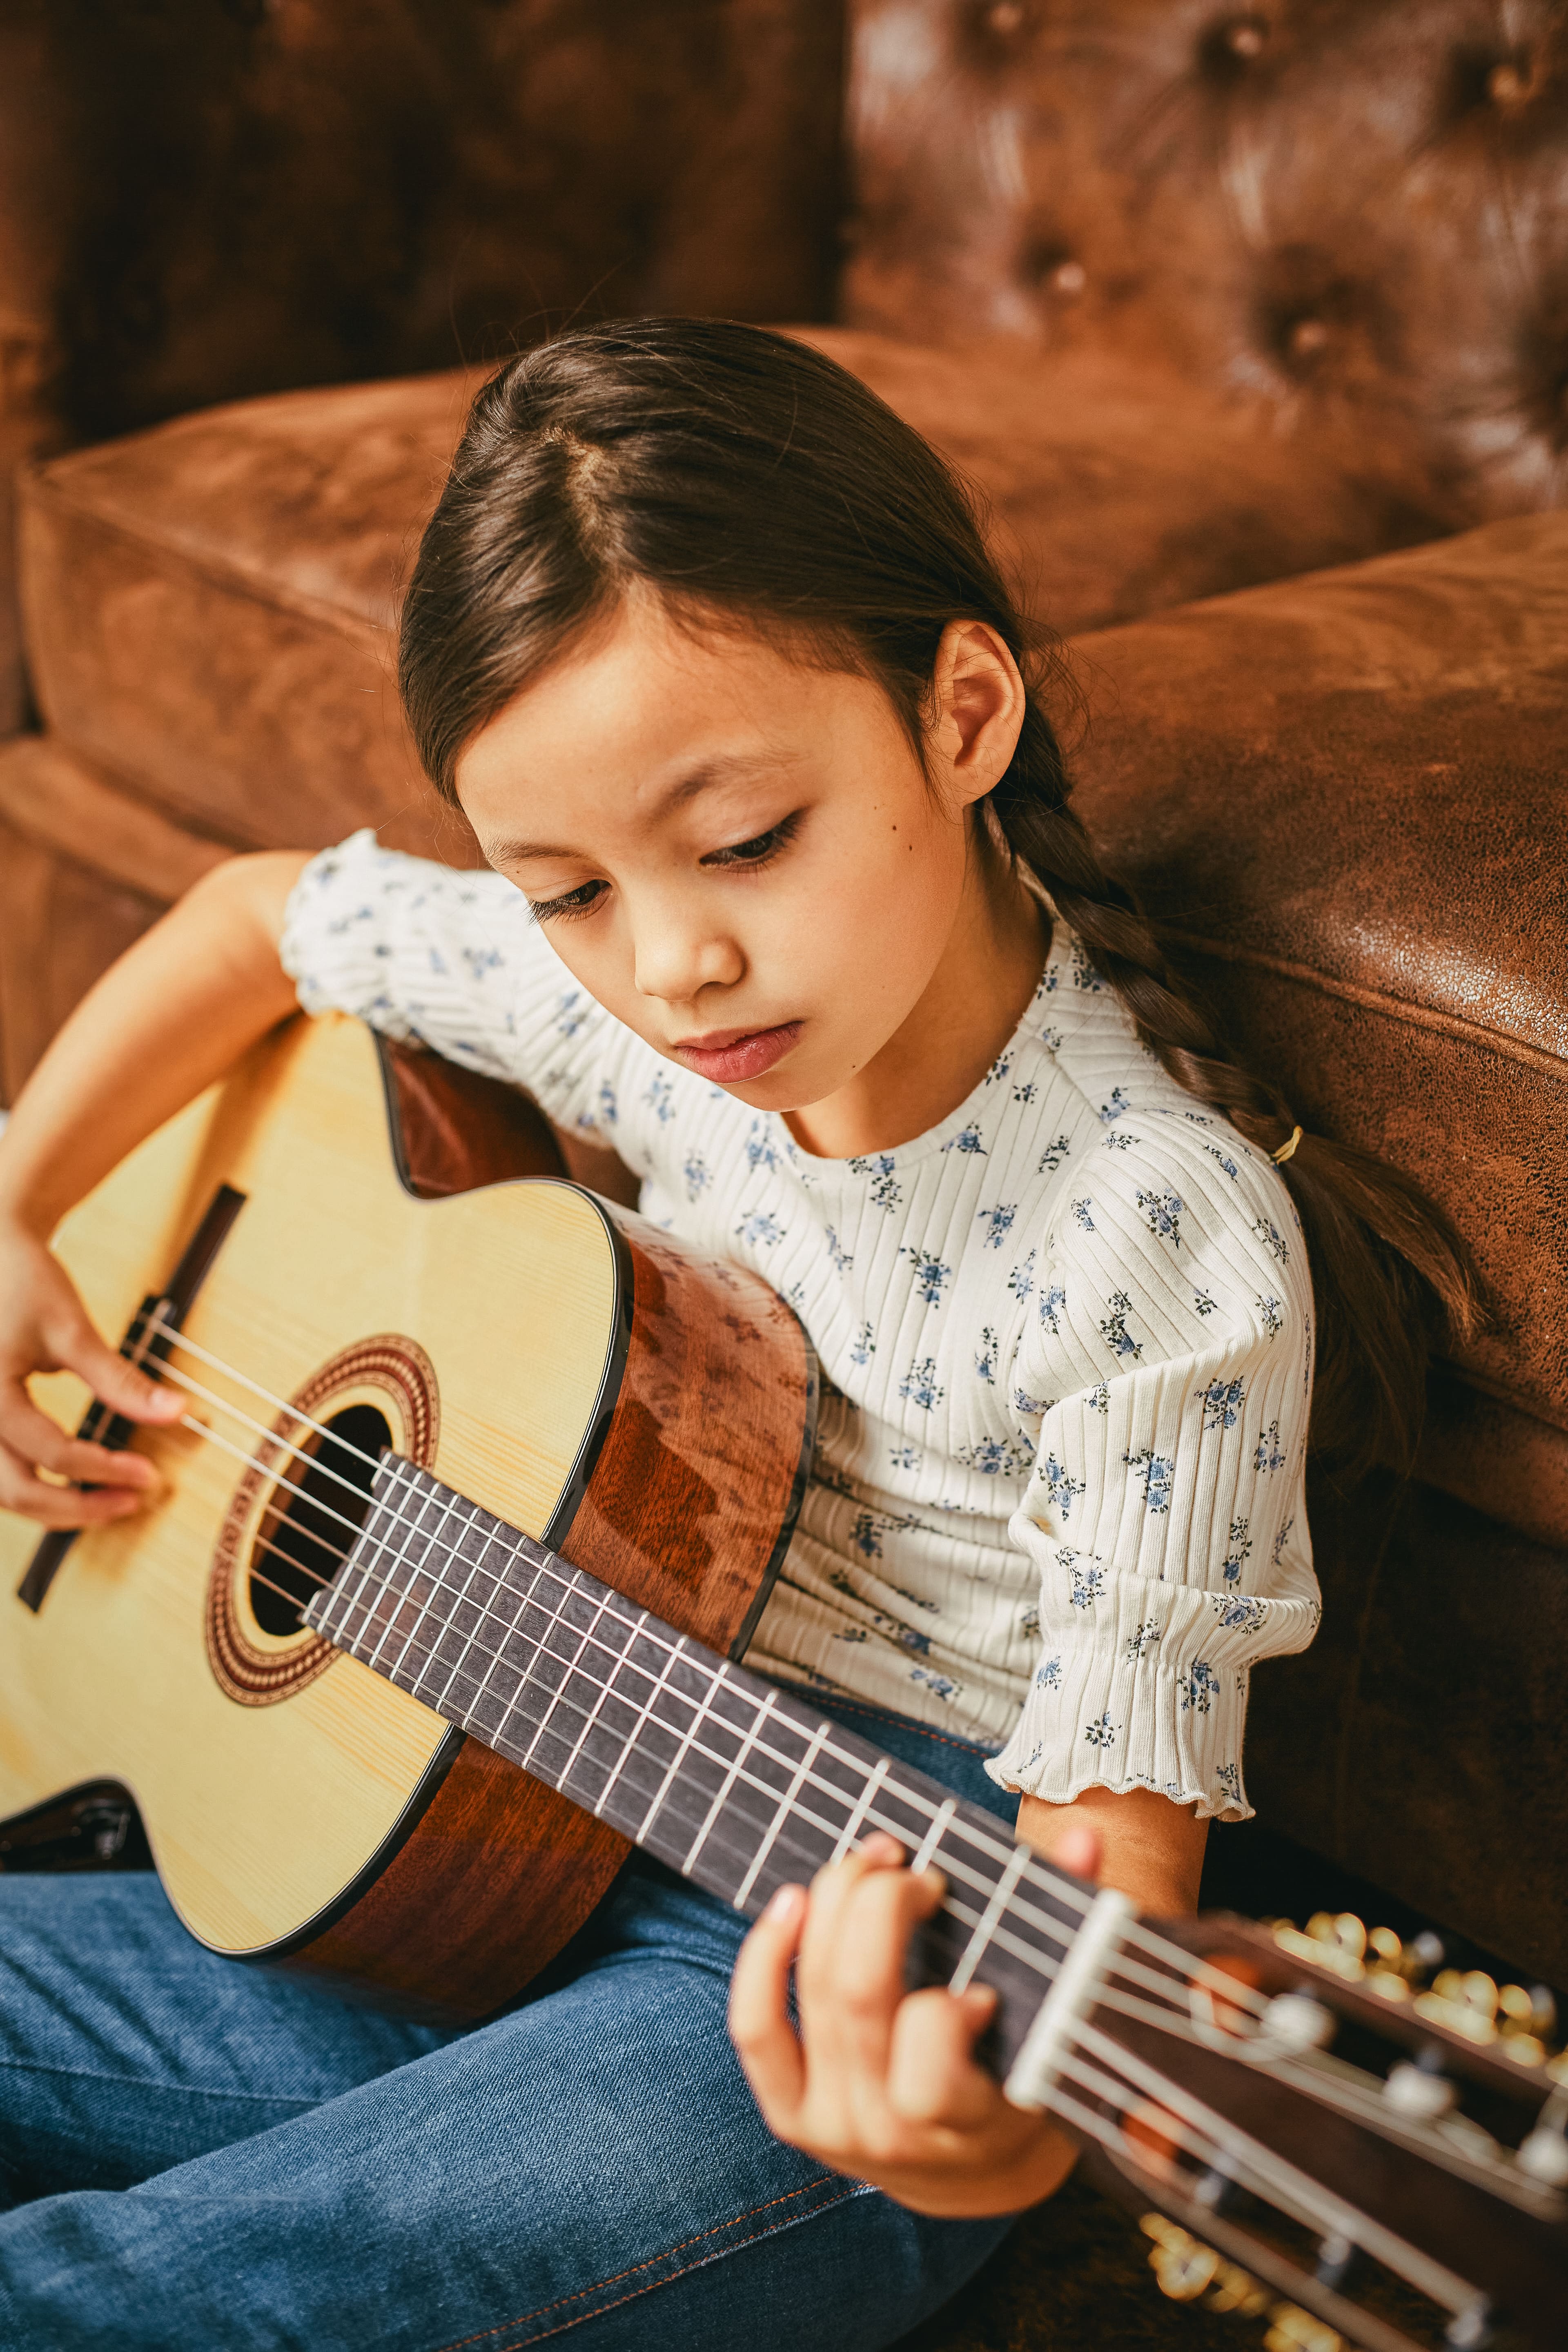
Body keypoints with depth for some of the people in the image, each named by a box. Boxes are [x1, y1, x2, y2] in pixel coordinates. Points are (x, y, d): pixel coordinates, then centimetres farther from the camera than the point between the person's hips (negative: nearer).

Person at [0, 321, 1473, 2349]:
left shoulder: (1166, 1249, -21)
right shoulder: (614, 998, -4)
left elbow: (1120, 1787, -19)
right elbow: (266, 913, 14)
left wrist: (1028, 2102, -41)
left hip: (861, 1946, -7)